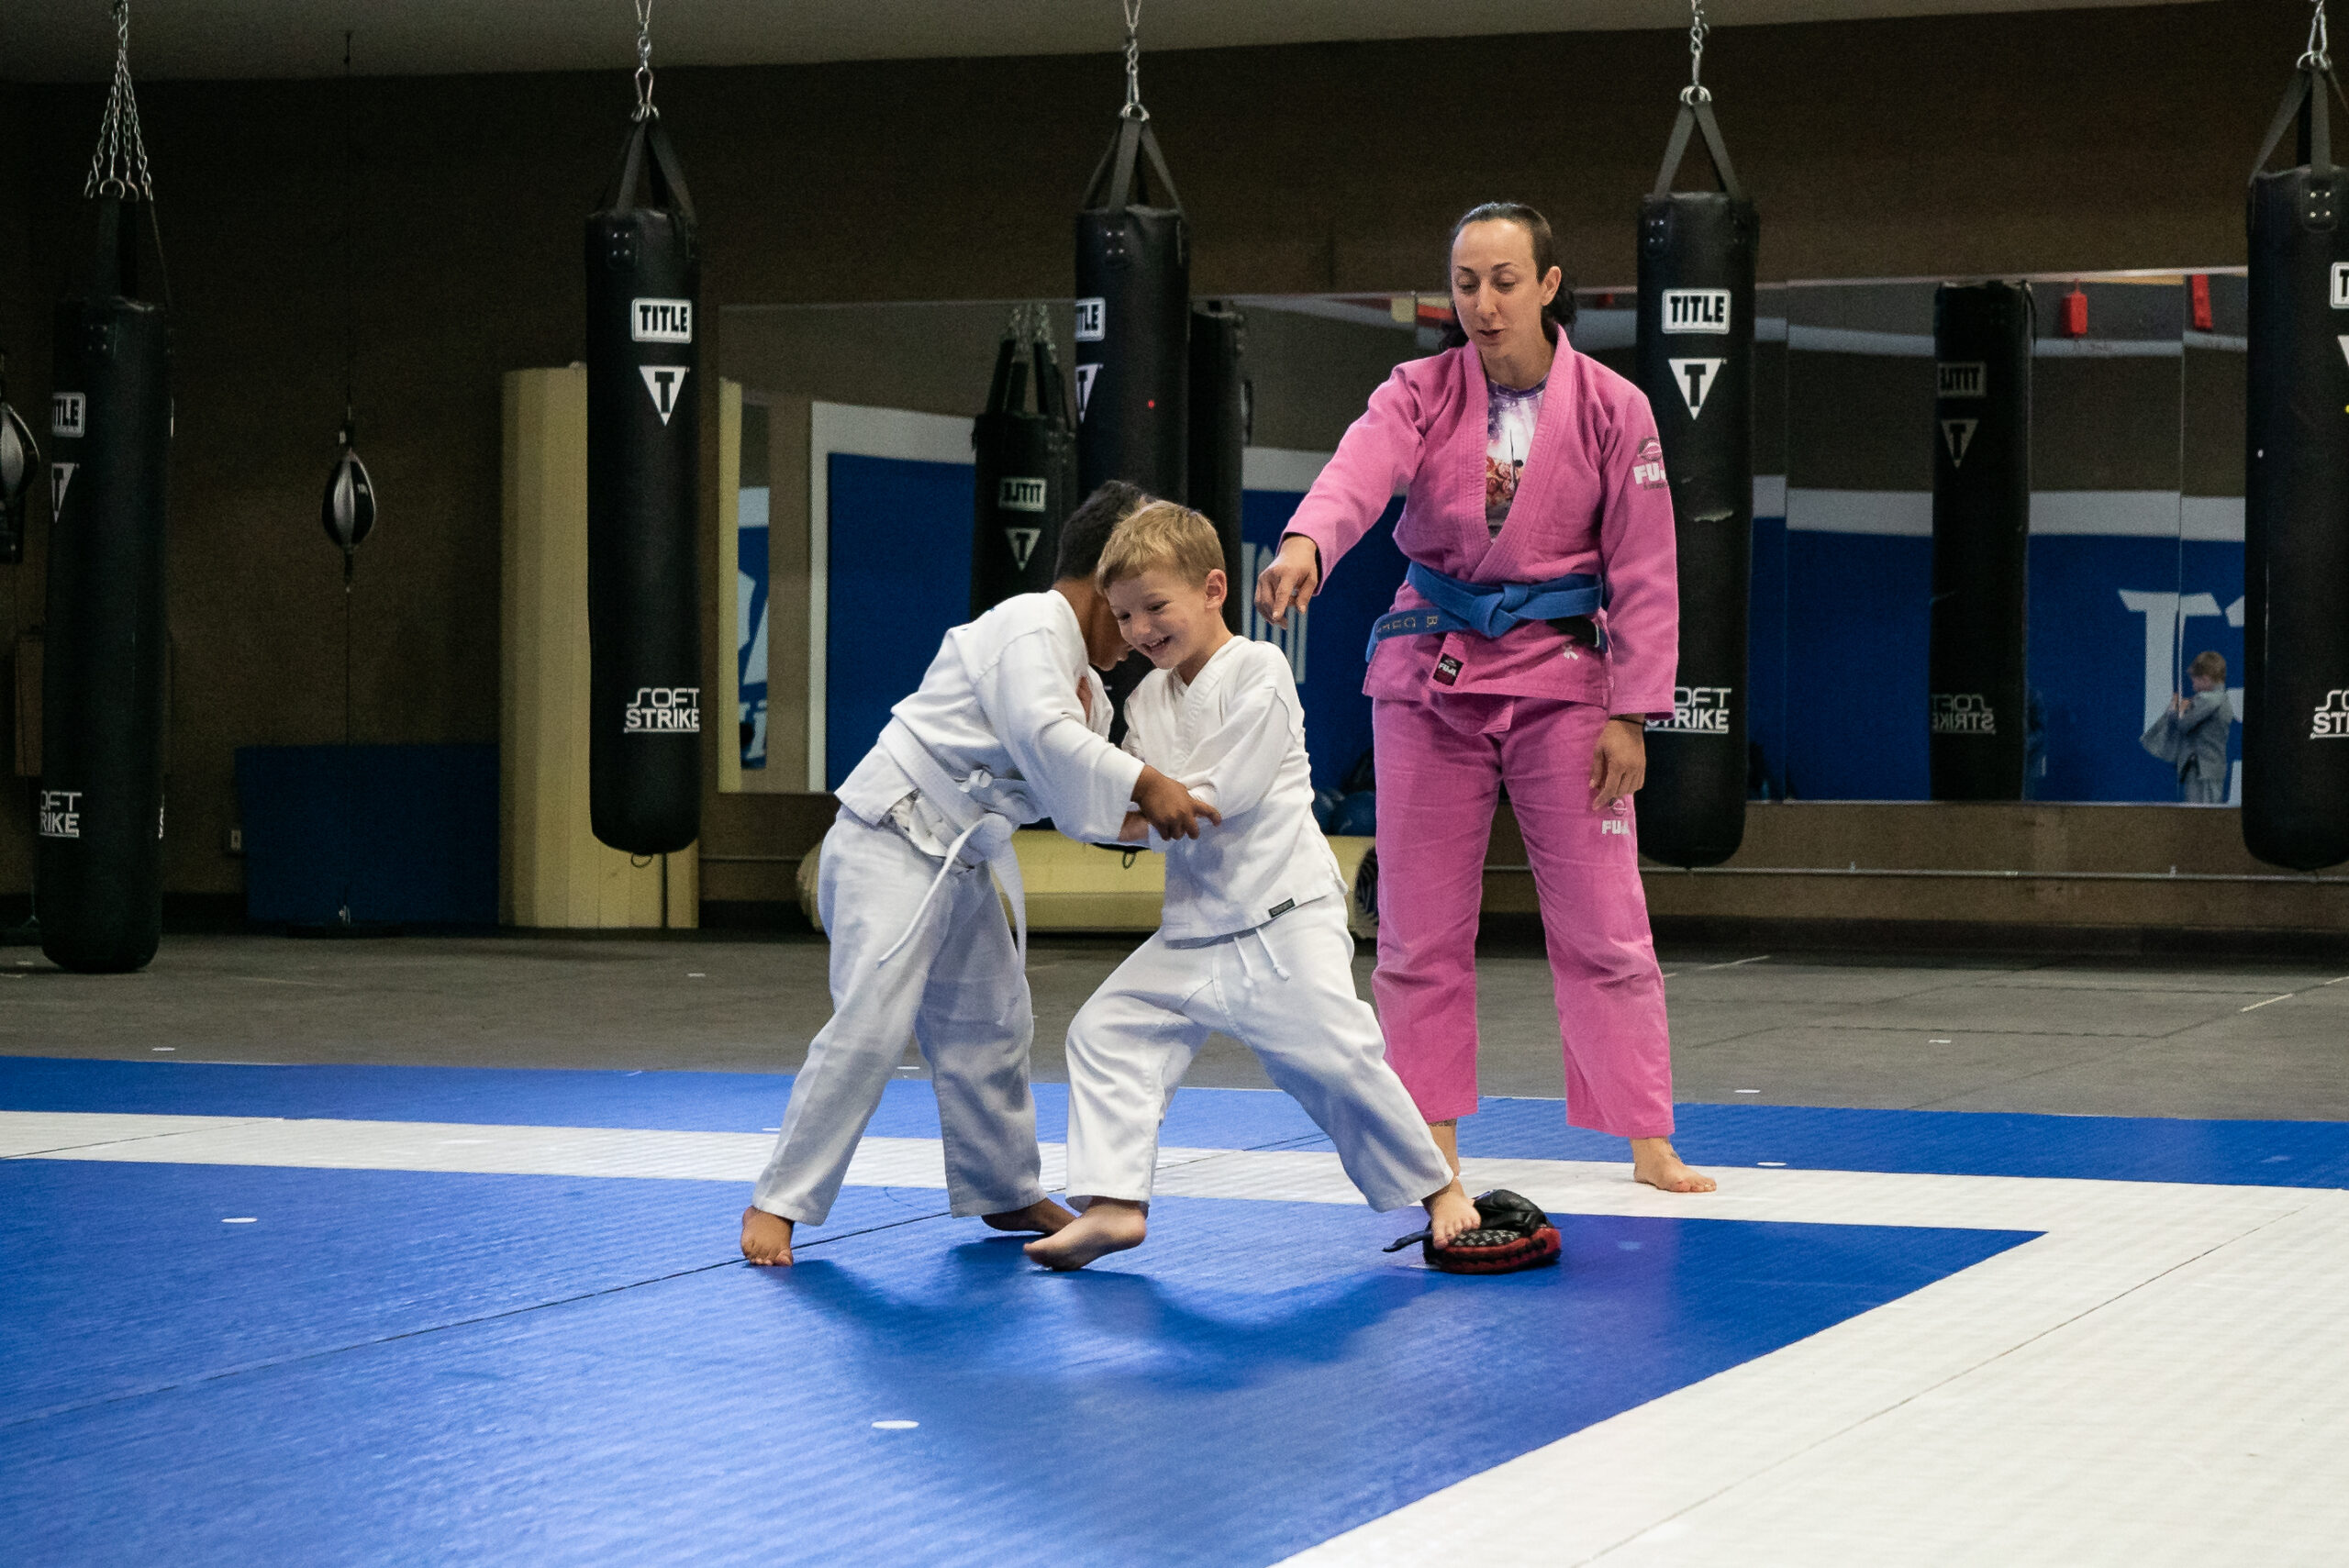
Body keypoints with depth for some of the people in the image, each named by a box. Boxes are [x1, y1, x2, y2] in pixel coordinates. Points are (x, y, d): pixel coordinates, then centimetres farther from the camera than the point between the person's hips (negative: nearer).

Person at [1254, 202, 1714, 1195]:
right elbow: (1359, 470, -24)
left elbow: (1642, 574, -3)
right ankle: (1433, 1137, 19)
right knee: (1421, 927, 6)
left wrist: (1630, 713, -8)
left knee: (1601, 923, -3)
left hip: (1561, 680, -2)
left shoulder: (1611, 409, -6)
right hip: (1431, 678, 2)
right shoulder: (1420, 394, -3)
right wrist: (1304, 543, -45)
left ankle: (1648, 1142, 5)